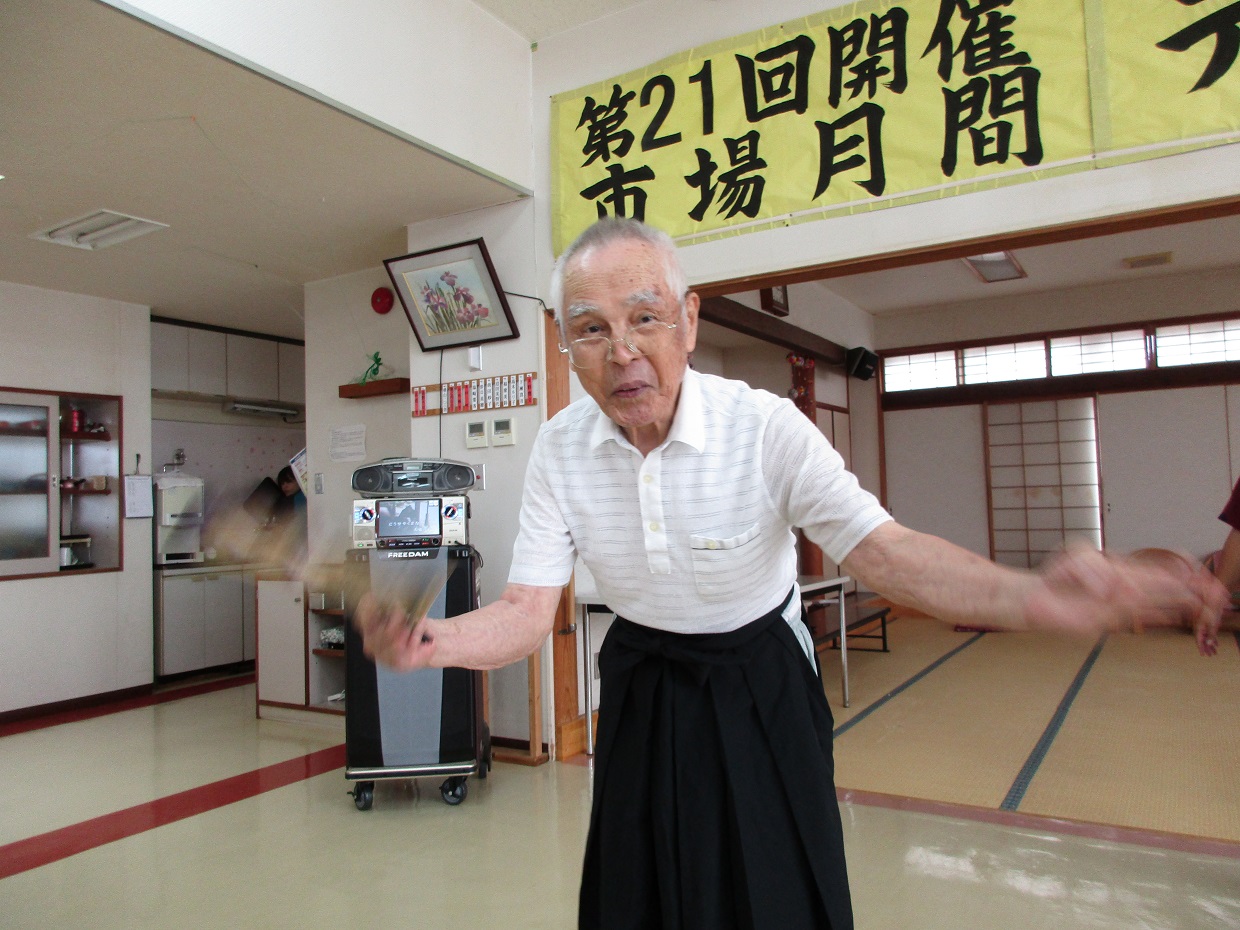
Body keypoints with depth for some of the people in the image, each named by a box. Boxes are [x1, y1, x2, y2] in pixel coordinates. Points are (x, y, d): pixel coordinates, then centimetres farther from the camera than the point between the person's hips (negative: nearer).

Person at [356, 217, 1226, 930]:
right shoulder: (560, 450, -13)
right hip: (643, 699, 3)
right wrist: (433, 639, -36)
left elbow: (878, 548, -26)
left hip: (761, 693, -2)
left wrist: (1031, 595, -44)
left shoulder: (765, 426, -22)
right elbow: (527, 610, -15)